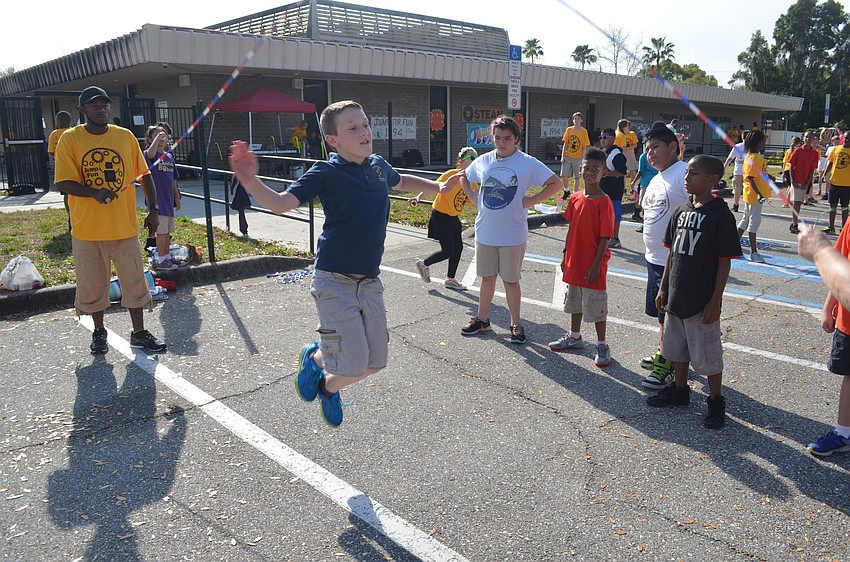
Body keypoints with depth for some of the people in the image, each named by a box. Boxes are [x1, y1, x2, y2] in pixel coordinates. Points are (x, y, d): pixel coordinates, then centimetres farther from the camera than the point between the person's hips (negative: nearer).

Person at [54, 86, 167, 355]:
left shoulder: (126, 136, 2)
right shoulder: (70, 139, -3)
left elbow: (144, 174, 8)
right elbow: (63, 182, -8)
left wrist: (153, 209, 1)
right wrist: (95, 192, -26)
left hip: (125, 227, 1)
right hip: (87, 230, -1)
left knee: (134, 282, 7)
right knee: (92, 285, 11)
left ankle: (139, 333, 22)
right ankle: (99, 332, 31)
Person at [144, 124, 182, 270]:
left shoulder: (169, 156, 13)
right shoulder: (148, 154, -6)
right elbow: (151, 154, -34)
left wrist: (177, 198, 17)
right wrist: (157, 137, -24)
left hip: (168, 199, 7)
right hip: (157, 199, -7)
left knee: (168, 230, 13)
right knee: (162, 230, -6)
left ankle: (167, 256, 24)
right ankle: (160, 260, 2)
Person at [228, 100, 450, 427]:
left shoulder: (379, 166, 7)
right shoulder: (326, 173, -10)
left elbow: (401, 182, 31)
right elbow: (281, 203, -21)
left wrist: (439, 186, 24)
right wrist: (251, 182, -38)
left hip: (370, 281, 6)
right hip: (335, 281, -6)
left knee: (375, 362, 11)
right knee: (353, 364, -11)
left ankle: (329, 386, 41)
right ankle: (313, 357, 24)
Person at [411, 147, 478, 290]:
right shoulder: (452, 174, -19)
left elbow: (475, 201, 9)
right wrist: (419, 197, -30)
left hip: (453, 217, 7)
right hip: (440, 215, -7)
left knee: (458, 247, 7)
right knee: (448, 251, -6)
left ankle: (450, 279, 23)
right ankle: (423, 264, 19)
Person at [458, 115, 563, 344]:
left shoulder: (528, 163, -9)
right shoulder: (483, 161, 3)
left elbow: (557, 184, -7)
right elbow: (464, 177, 22)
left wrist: (531, 200, -11)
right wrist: (474, 198, 7)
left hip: (513, 235, -3)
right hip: (485, 232, 4)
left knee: (511, 280, 5)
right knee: (487, 277, 15)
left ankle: (516, 324, 20)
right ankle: (482, 319, 29)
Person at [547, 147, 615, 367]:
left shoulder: (603, 202, -15)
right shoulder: (576, 198, 4)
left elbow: (604, 237, -15)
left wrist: (596, 265, -17)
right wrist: (566, 256, 12)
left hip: (592, 265, -7)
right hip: (574, 262, 7)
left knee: (596, 306, 3)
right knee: (574, 300, 20)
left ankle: (602, 345, 16)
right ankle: (574, 336, 37)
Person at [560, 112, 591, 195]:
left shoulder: (584, 131, -4)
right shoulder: (569, 130, 3)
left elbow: (585, 147, -4)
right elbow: (565, 144, 7)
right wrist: (562, 156, -1)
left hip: (577, 158, -2)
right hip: (567, 157, 2)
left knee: (576, 177, 5)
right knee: (564, 175, -4)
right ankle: (566, 191, 18)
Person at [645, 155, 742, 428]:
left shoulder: (721, 215, -14)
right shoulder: (681, 210, 6)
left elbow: (725, 262, -13)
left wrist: (715, 301, -15)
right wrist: (664, 288, 12)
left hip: (703, 301, -7)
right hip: (676, 296, 7)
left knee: (707, 353, 5)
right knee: (677, 346, 19)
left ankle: (716, 402, 22)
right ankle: (680, 390, 37)